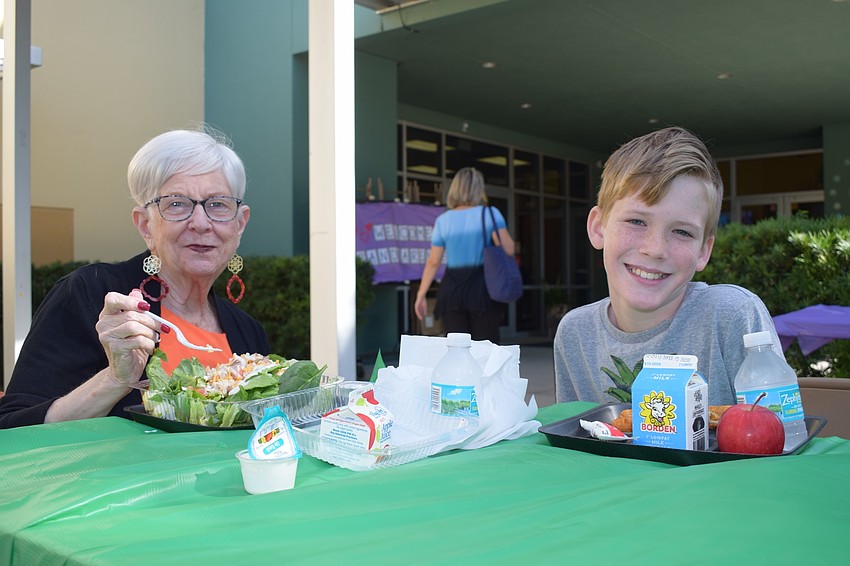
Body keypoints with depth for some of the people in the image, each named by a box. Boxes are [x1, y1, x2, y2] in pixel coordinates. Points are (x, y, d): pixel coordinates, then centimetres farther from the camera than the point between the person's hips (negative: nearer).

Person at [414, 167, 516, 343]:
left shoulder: (443, 220, 5)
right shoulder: (490, 213, -2)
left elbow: (433, 262, 3)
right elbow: (508, 249, -8)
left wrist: (421, 294, 9)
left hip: (451, 290, 2)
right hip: (481, 288, -2)